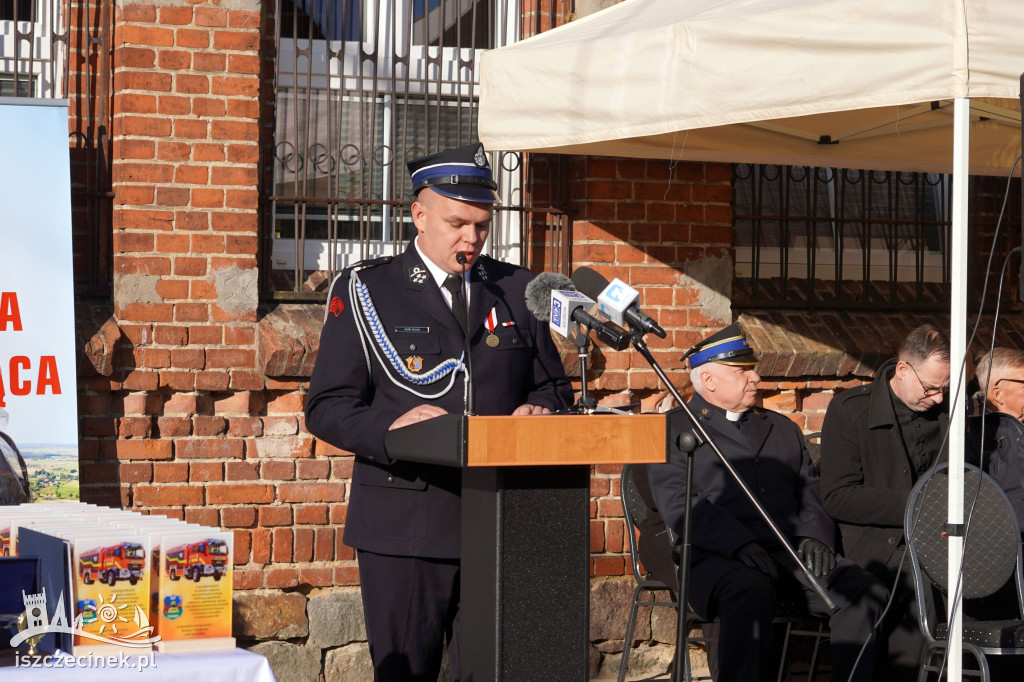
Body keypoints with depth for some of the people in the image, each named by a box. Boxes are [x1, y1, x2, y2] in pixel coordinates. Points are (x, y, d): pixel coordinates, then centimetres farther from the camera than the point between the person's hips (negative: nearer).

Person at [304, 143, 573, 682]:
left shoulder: (517, 289, 14)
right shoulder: (364, 290, 4)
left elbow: (553, 387, 20)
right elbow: (326, 407, -2)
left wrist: (542, 411, -4)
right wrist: (391, 427, -21)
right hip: (405, 526, -2)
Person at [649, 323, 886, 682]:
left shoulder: (782, 428, 29)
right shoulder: (675, 429, 9)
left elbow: (810, 489, 23)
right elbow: (678, 504, -5)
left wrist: (814, 535, 0)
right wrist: (741, 544, -18)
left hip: (792, 554, 5)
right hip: (719, 558, -5)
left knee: (867, 591, -21)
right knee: (750, 594, -39)